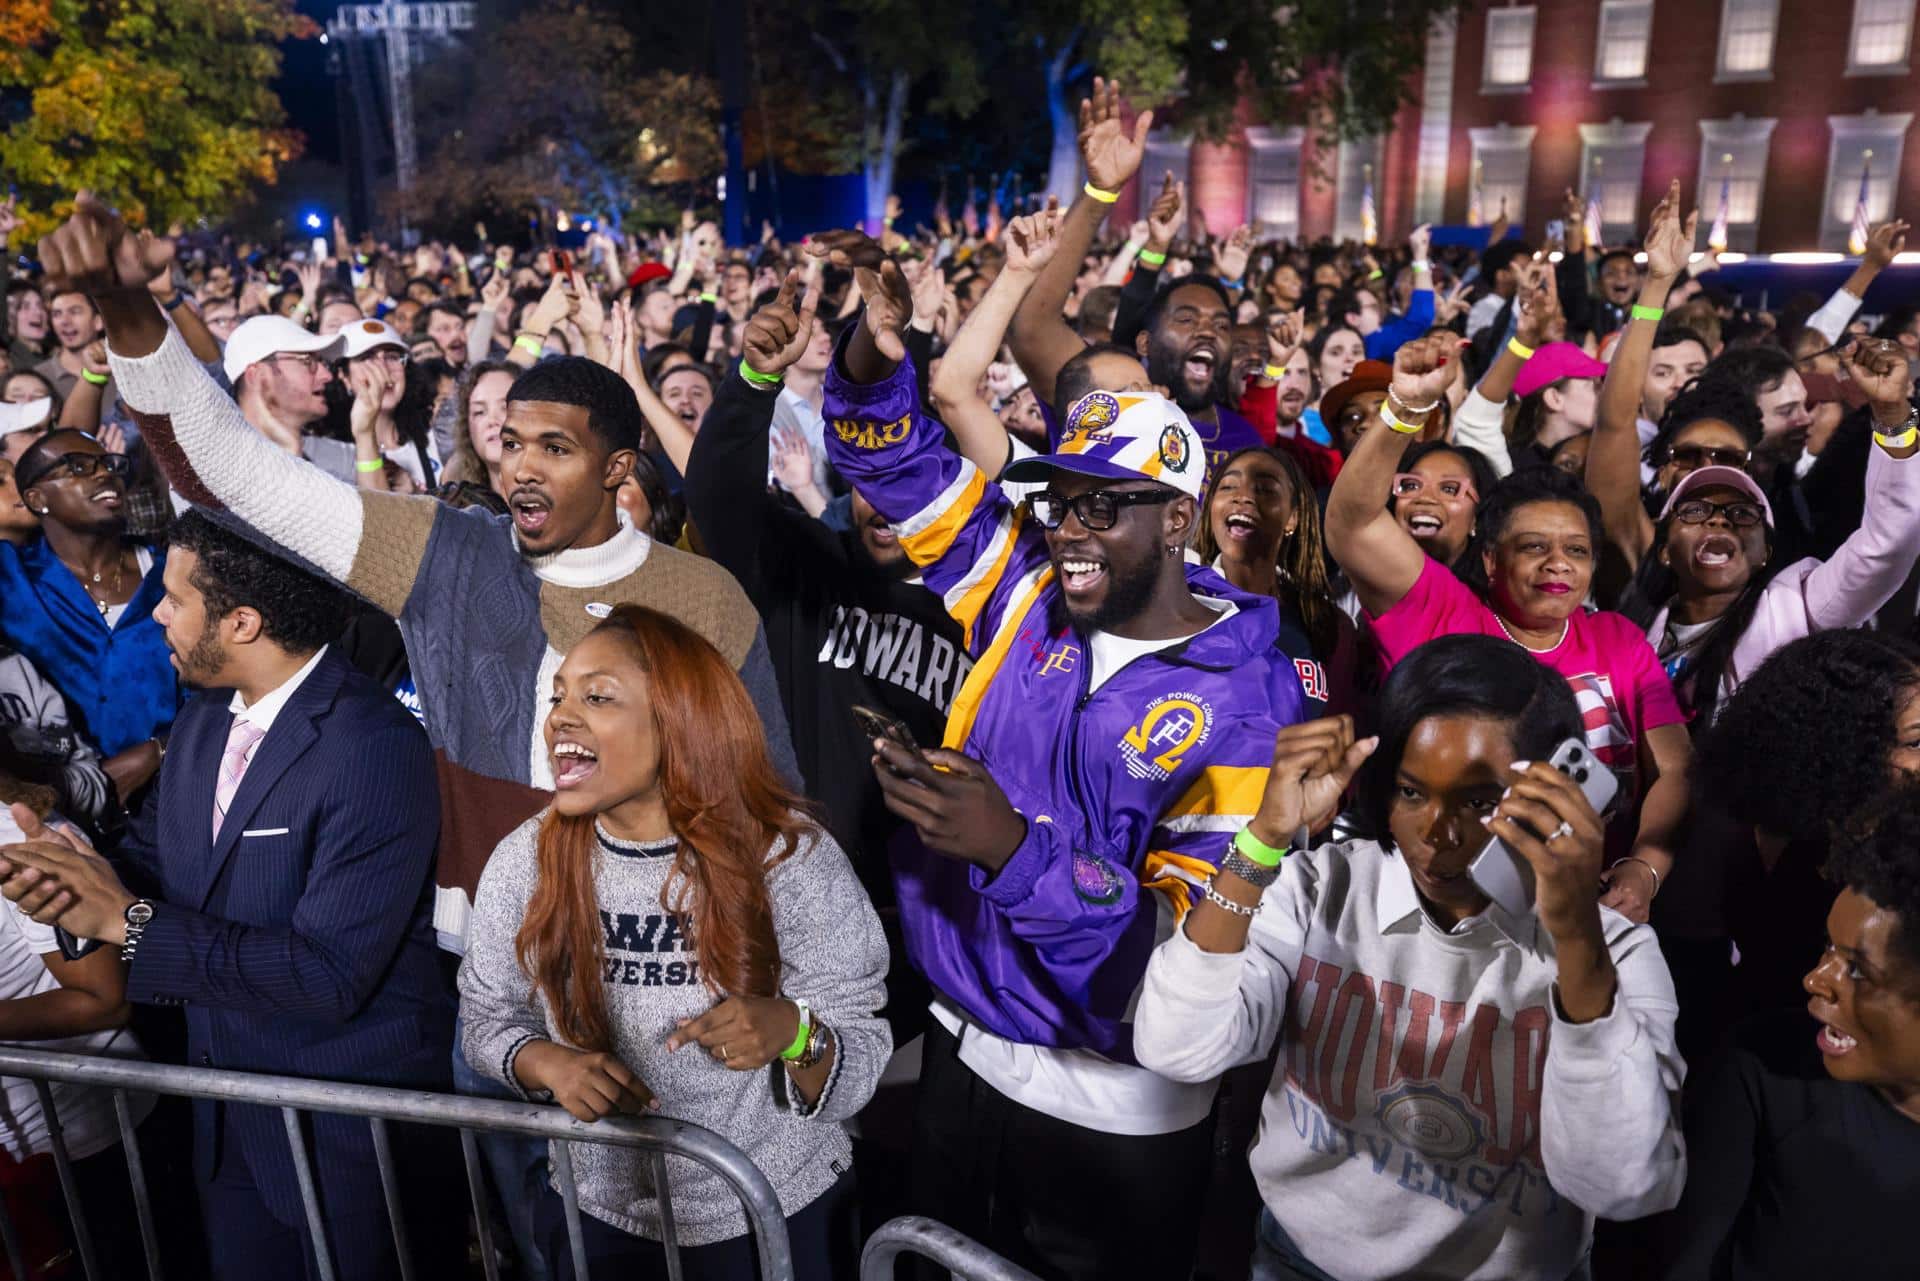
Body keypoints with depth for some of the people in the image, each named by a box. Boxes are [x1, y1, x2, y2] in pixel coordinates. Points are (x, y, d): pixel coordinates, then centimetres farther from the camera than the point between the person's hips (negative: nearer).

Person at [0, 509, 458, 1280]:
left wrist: (126, 919, -25)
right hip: (227, 1112, 8)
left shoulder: (377, 749, -26)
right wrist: (69, 884, -14)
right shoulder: (203, 719, 2)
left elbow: (329, 975, -29)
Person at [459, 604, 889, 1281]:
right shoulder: (524, 862, -11)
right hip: (601, 1215, 2)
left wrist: (794, 1034, -36)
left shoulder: (792, 855, -20)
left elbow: (859, 1068, -15)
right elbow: (487, 1015, 3)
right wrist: (548, 1063, -18)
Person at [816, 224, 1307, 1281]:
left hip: (1108, 1111, -5)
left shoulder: (1246, 702, -19)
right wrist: (874, 356, -18)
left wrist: (1013, 849, -34)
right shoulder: (1028, 593, -3)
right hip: (960, 1052, 5)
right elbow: (901, 463, 3)